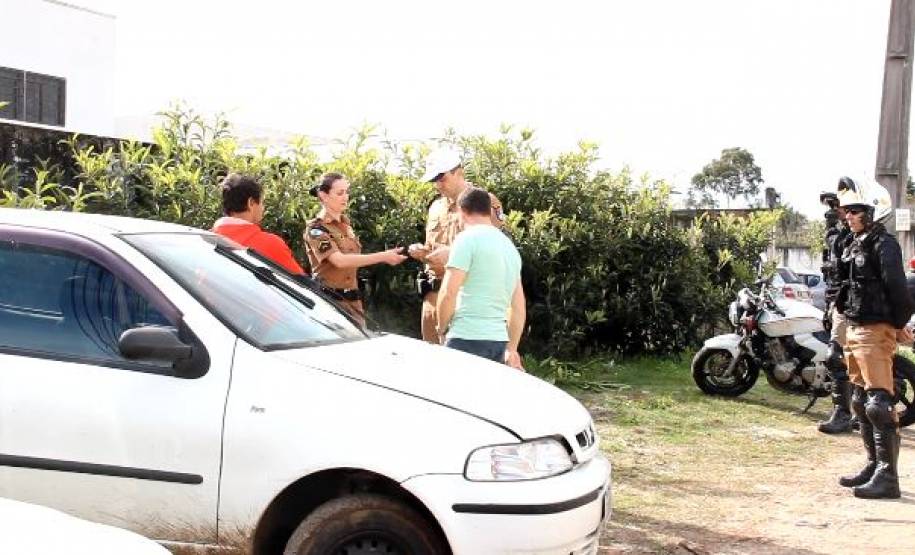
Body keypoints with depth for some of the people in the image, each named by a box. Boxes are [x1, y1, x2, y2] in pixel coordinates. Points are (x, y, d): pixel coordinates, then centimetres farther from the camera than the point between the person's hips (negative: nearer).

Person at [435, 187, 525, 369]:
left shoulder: (468, 238, -6)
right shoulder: (510, 246, 17)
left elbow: (448, 293, -13)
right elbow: (518, 307, 20)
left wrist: (442, 329, 2)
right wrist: (512, 349, 25)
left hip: (467, 339, -7)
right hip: (499, 340, 7)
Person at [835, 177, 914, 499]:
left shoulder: (884, 244, -13)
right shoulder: (854, 245, 16)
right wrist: (846, 317, 12)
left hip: (876, 331, -10)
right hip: (854, 329, 10)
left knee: (879, 403, -11)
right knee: (861, 402, 16)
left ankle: (888, 477, -9)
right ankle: (875, 465, 26)